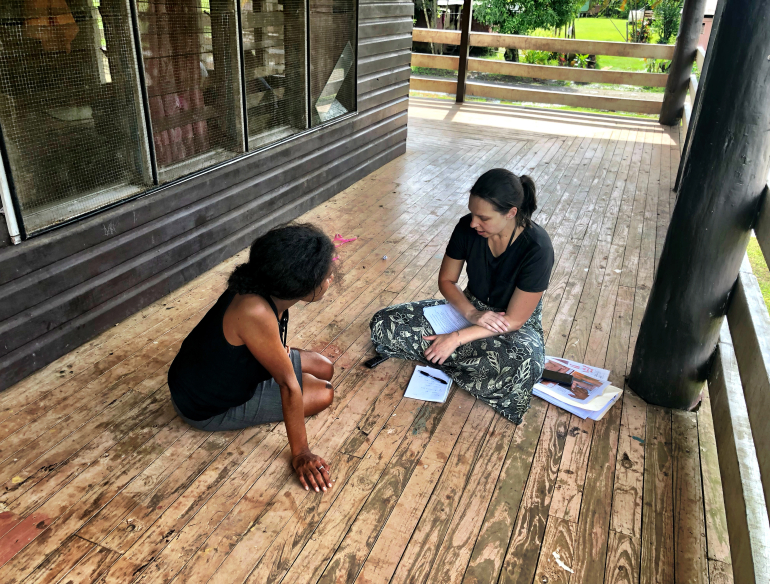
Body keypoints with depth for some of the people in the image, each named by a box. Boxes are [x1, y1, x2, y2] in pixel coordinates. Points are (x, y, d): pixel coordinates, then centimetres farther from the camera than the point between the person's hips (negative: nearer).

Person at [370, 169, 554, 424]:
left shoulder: (536, 248, -28)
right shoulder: (467, 228, -15)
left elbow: (514, 319, -24)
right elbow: (446, 280, -2)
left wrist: (456, 338, -28)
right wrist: (472, 313, -21)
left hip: (515, 326, -4)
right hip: (470, 309, 4)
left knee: (524, 364, -43)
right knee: (382, 324, -12)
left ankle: (444, 363, -15)